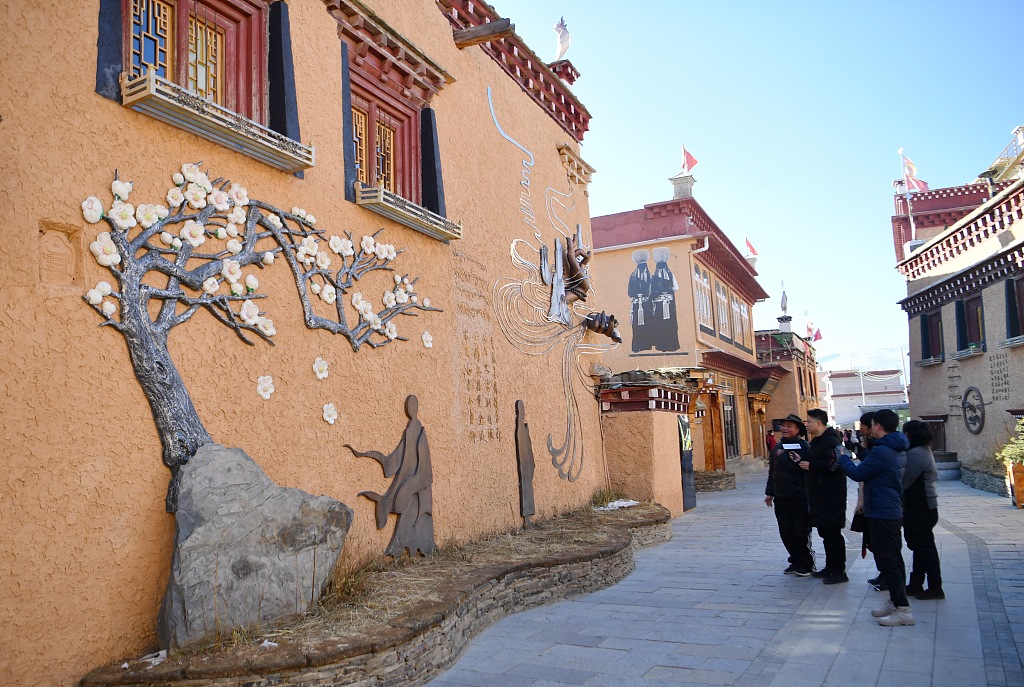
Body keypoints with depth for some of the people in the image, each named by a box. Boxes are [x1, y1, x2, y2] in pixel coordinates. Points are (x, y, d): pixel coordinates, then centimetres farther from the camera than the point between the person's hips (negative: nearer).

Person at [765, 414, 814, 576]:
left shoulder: (804, 447, -10)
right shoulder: (778, 447, 11)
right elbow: (772, 471, 18)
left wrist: (799, 463, -30)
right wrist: (769, 492, 19)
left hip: (799, 498, -7)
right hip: (781, 498, 7)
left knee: (801, 533, 1)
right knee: (786, 533, 12)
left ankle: (805, 565, 15)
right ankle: (796, 562, 25)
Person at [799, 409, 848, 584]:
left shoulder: (831, 440, -16)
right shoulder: (817, 440, 17)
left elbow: (833, 464, -28)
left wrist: (811, 466, -19)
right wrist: (803, 461, 8)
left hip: (831, 496, -11)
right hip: (820, 494, 11)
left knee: (833, 533, -5)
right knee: (825, 532, 16)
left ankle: (839, 571, 2)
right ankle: (830, 567, 25)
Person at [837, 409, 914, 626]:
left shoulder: (881, 451, -22)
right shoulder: (898, 450, 10)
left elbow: (858, 473, -16)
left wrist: (843, 457, -1)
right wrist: (865, 451, 9)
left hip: (881, 513, -10)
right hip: (893, 510, 10)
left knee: (886, 561, -5)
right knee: (893, 558, 15)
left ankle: (903, 609, -3)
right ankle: (895, 601, 24)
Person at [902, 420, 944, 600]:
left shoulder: (916, 454, -21)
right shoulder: (924, 451, 13)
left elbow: (904, 481, -21)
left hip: (920, 509, -10)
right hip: (924, 506, 10)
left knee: (924, 546, -3)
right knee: (921, 546, 14)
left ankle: (935, 588, 5)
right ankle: (915, 585, 21)